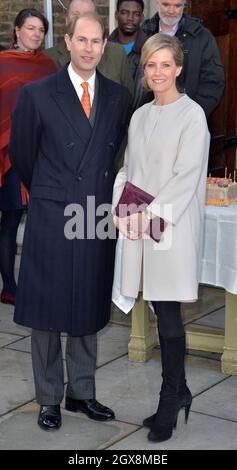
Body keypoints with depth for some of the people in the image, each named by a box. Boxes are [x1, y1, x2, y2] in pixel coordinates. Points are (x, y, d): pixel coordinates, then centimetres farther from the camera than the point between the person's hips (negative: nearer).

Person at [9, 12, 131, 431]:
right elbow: (20, 153, 6)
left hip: (97, 221, 3)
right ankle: (49, 399, 19)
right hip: (51, 221, -3)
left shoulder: (118, 97, 5)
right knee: (48, 313, 6)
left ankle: (82, 392, 26)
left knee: (88, 312, 13)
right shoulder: (37, 95, -4)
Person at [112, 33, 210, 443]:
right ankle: (179, 392, 23)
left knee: (168, 315, -3)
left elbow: (187, 175, -12)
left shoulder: (191, 114, -6)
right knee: (162, 313, 9)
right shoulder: (139, 116, 14)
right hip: (140, 226, 6)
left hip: (173, 226, -6)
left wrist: (153, 215, -14)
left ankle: (169, 408, 6)